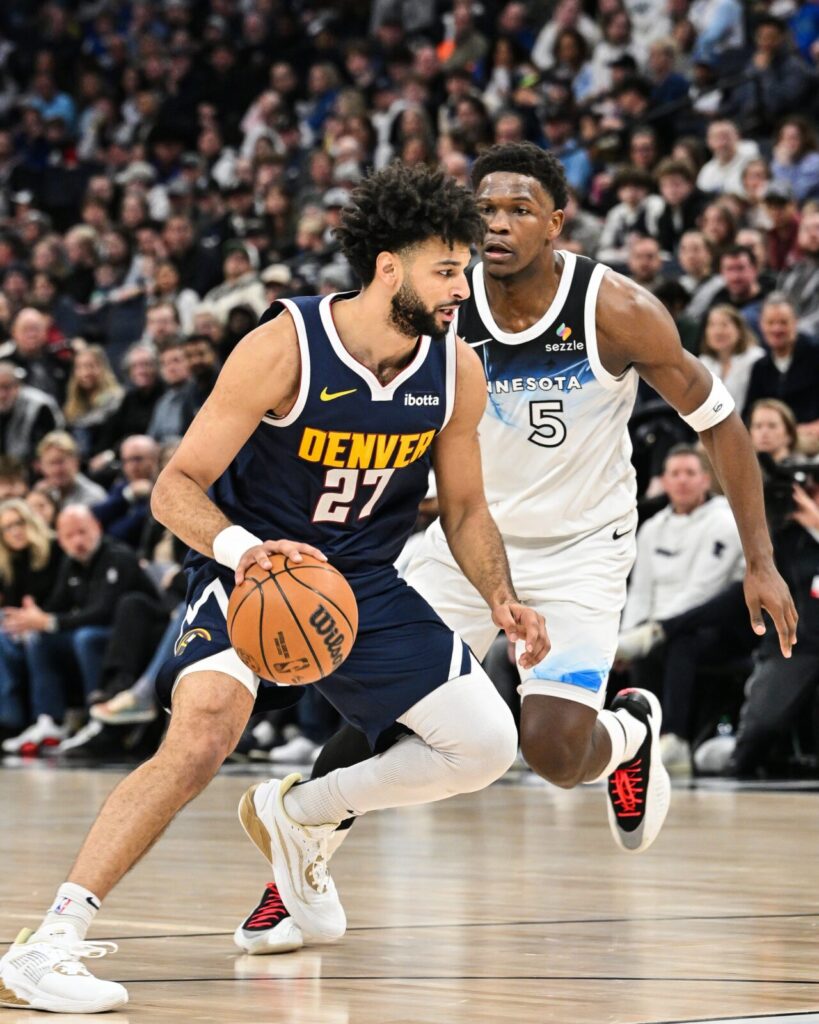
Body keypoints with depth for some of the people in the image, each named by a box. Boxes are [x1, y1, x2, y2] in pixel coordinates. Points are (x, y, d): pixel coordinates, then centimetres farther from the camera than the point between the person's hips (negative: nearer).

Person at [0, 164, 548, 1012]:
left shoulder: (457, 372, -7)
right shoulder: (285, 347, -23)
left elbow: (463, 508, 9)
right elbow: (175, 487, -21)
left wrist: (500, 598, -9)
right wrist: (240, 547, -41)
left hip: (366, 585, 6)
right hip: (252, 572, -6)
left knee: (487, 745, -2)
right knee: (201, 740, -30)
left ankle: (296, 814, 21)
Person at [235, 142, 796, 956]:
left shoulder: (616, 311, -19)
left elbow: (717, 421, -9)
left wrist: (760, 562, -11)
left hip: (579, 549, -2)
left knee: (553, 751, -16)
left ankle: (632, 730, 19)